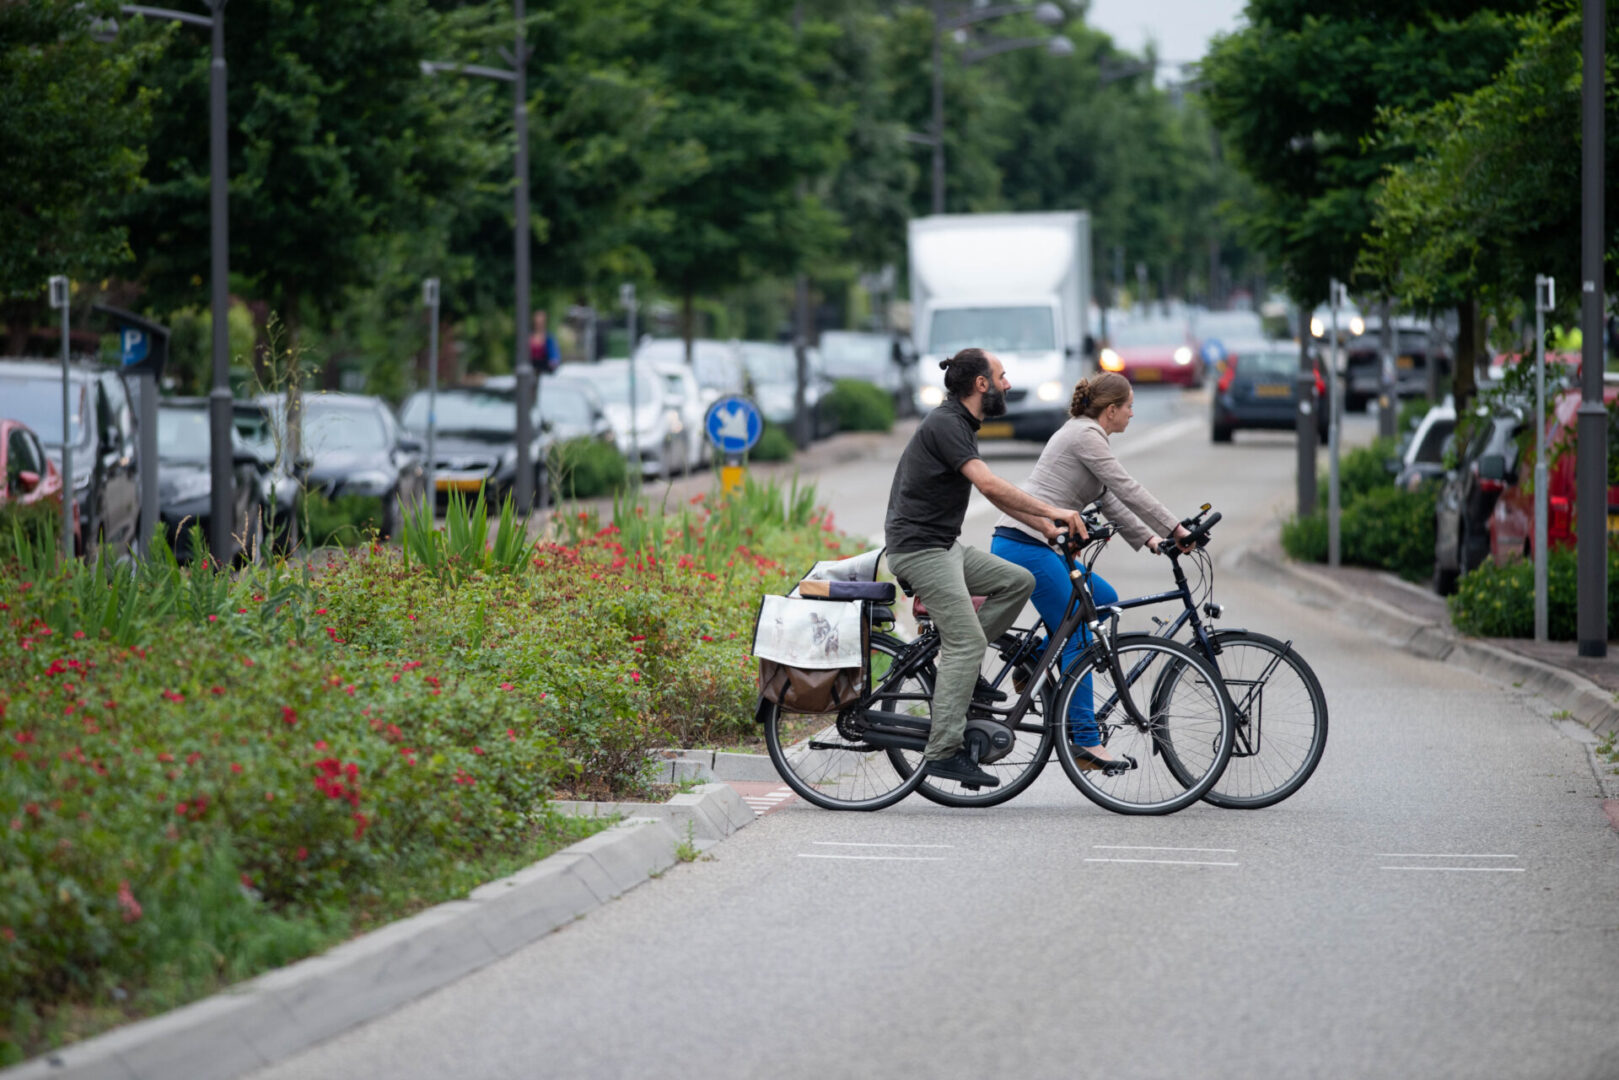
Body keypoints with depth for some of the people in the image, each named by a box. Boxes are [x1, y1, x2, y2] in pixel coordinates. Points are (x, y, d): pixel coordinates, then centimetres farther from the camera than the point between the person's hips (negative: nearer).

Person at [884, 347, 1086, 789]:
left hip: (945, 546, 10)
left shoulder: (961, 425, 16)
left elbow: (995, 493, 22)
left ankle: (959, 666, 9)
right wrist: (1052, 511, -23)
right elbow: (990, 486, -26)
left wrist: (1045, 526, 15)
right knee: (967, 642, -14)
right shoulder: (944, 425, -17)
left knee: (1018, 581, 5)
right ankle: (944, 752, -14)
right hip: (918, 549, -10)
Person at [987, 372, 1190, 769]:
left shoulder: (1084, 434, 21)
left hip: (1034, 546, 10)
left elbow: (1110, 500, 25)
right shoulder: (1086, 435, -10)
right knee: (1078, 639, -8)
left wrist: (1148, 538, 17)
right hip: (1026, 546, -10)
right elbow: (1128, 490, -12)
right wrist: (1175, 528, -7)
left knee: (1105, 599, 14)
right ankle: (1086, 740, -8)